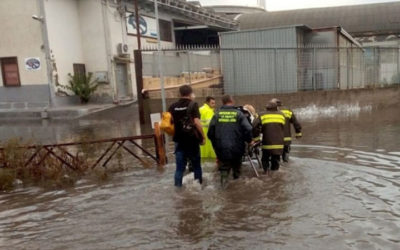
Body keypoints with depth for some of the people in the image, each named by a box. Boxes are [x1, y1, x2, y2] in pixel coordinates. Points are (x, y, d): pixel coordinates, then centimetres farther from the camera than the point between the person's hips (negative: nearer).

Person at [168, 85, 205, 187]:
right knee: (196, 165, 13)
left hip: (179, 140, 3)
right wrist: (202, 137, -7)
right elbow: (196, 122, -15)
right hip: (192, 139, -3)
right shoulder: (193, 104, -7)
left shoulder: (173, 106, 5)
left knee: (180, 167, 7)